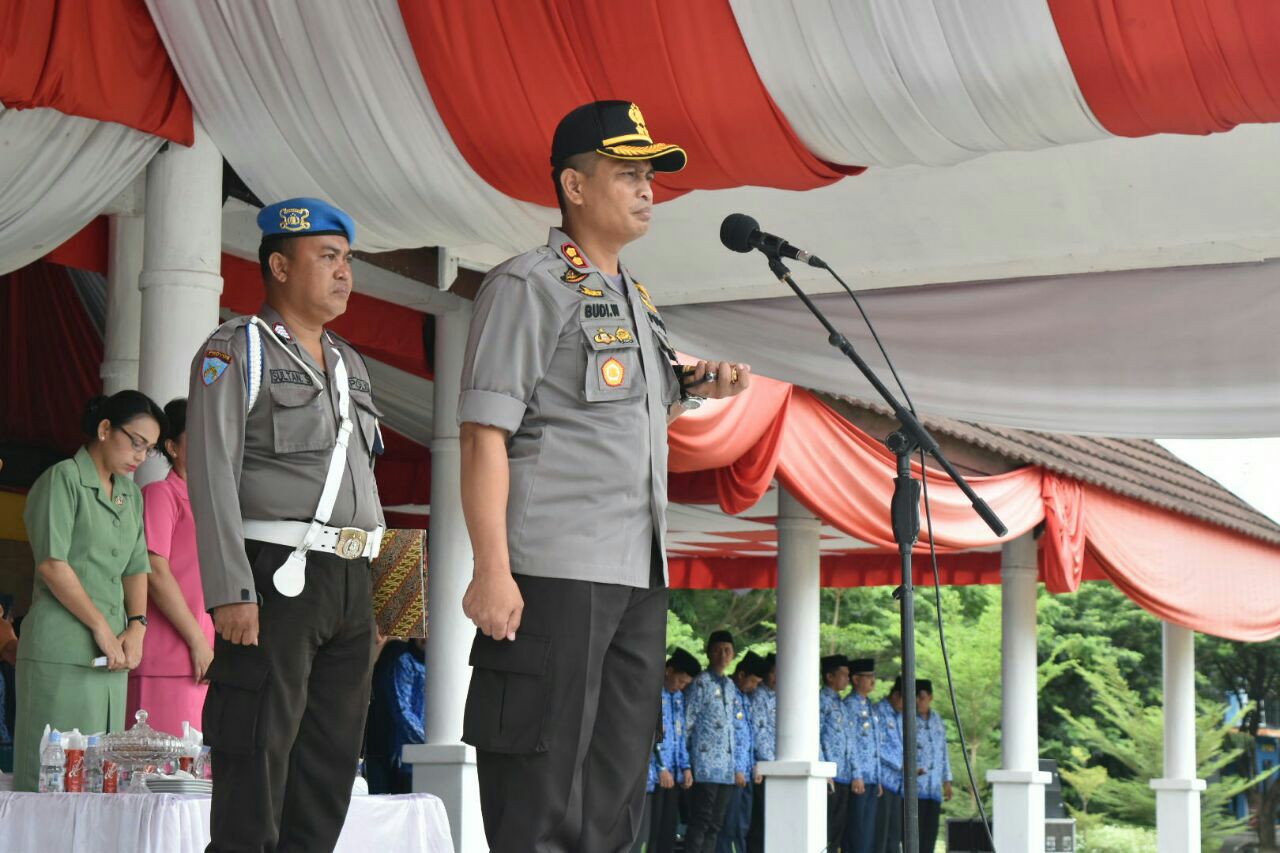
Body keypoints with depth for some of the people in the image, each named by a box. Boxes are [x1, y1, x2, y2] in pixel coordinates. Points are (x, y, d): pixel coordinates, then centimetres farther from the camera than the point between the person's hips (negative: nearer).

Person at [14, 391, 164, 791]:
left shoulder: (131, 495, 19)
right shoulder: (64, 479, -3)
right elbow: (52, 564, -11)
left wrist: (136, 626, 0)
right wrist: (102, 627, -11)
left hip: (111, 654, 7)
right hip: (62, 652, -7)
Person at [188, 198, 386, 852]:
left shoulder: (349, 364, 21)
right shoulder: (236, 350, -1)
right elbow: (211, 472, -11)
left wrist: (365, 595, 16)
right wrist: (231, 591, -20)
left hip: (351, 582, 7)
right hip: (276, 577, -7)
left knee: (330, 765, 7)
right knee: (255, 765, -9)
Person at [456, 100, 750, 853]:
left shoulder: (635, 299, 20)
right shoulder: (528, 286, -4)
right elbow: (485, 435, -11)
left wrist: (702, 389, 12)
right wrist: (492, 572, -19)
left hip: (639, 576, 8)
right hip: (554, 574, -8)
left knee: (616, 791, 11)